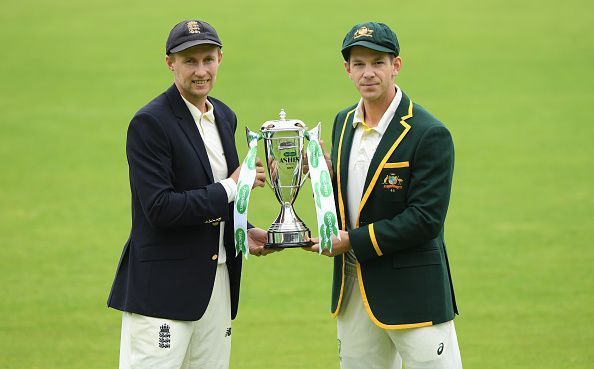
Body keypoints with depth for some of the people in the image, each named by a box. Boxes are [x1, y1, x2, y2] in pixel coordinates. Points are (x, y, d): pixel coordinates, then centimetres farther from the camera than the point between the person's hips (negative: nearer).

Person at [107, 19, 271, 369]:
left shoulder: (225, 117, 12)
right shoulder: (150, 123, -13)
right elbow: (159, 208, -21)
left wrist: (242, 233, 6)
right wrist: (231, 188, -15)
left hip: (218, 281, 8)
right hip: (164, 287, -8)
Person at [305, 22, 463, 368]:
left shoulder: (430, 134, -14)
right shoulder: (344, 122, 9)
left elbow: (425, 219, -18)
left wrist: (354, 241, -17)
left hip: (412, 289, -7)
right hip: (353, 289, 7)